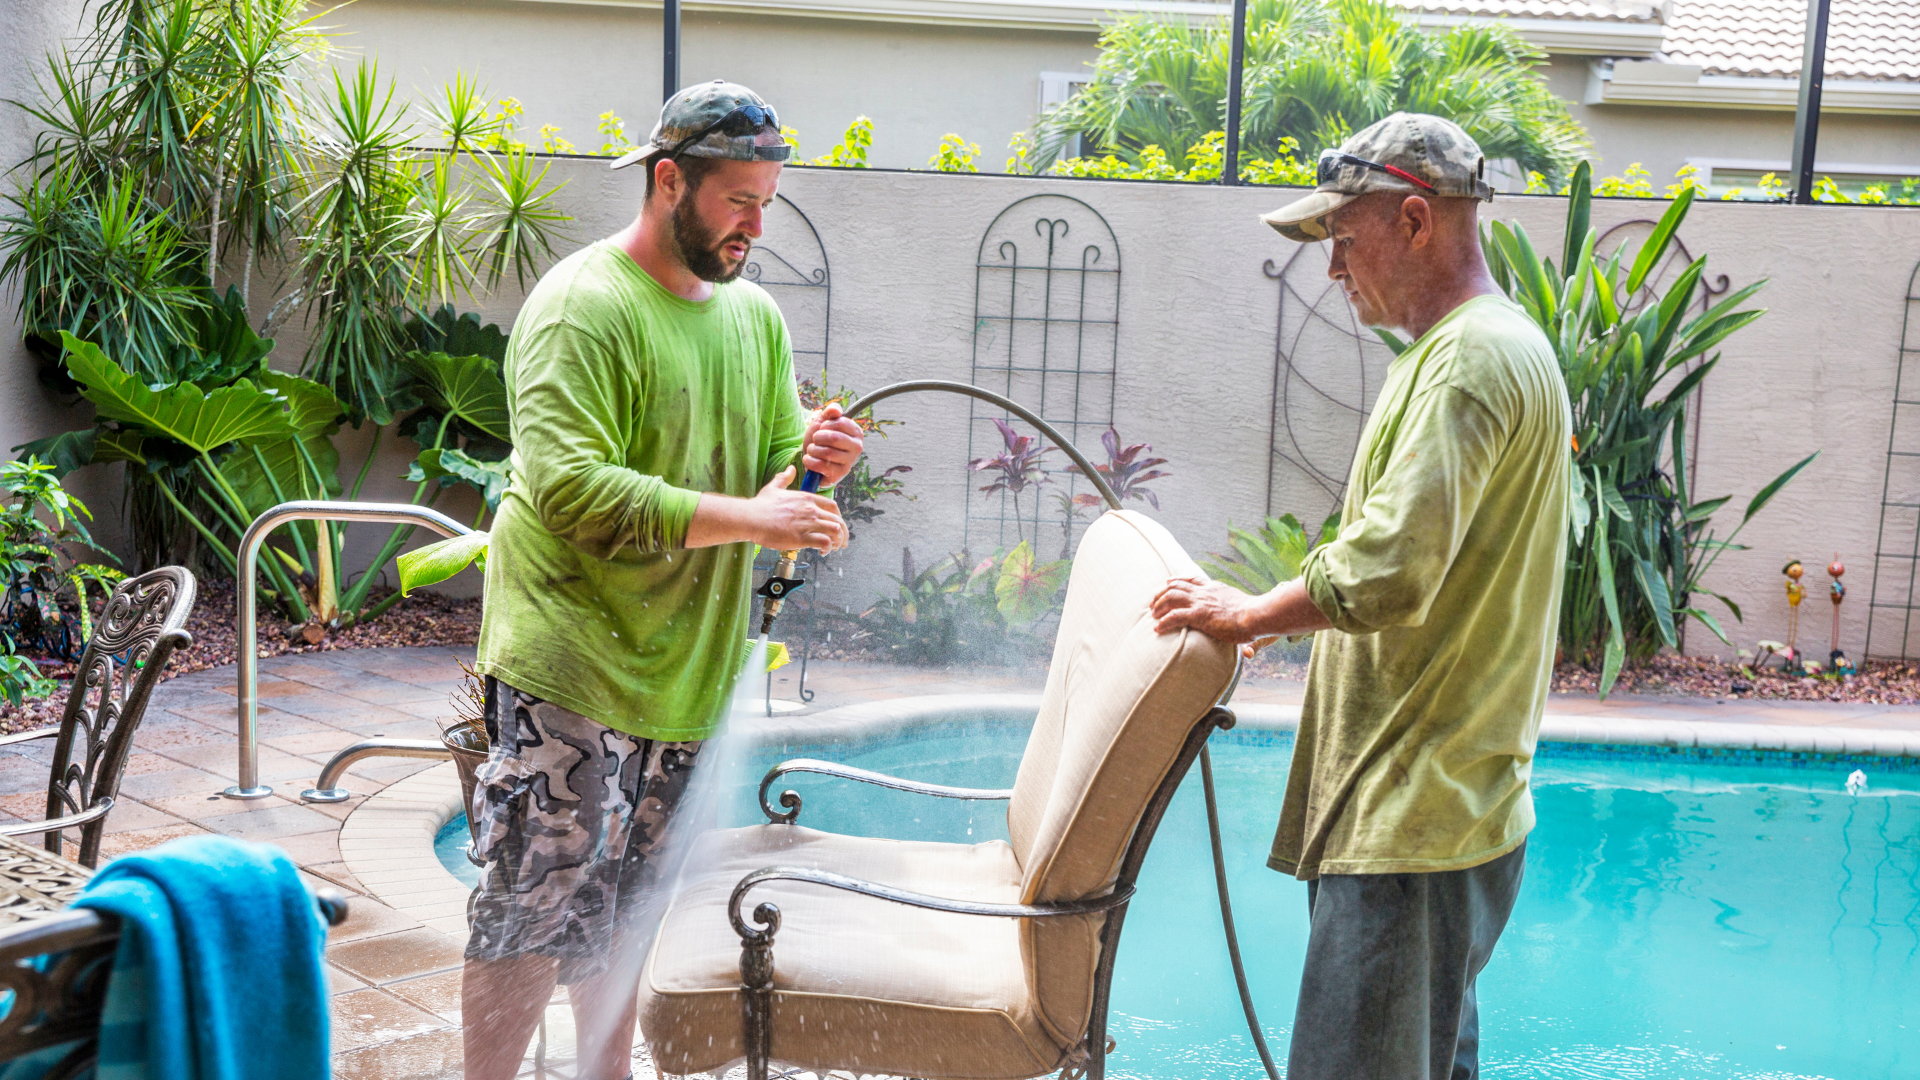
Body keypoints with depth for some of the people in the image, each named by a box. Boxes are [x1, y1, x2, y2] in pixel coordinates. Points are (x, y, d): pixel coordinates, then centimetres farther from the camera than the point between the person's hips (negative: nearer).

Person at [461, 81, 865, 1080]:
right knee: (533, 911, -2)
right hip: (568, 669, -7)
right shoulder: (582, 305, -14)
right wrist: (747, 517, -27)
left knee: (625, 908, 20)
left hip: (683, 666, 7)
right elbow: (568, 488, -24)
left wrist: (814, 462, -9)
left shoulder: (754, 313, 11)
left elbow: (775, 459, 16)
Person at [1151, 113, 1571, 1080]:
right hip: (1435, 801, 11)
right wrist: (1278, 616, 19)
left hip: (1416, 811, -11)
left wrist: (1247, 614, -11)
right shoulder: (1491, 346, 18)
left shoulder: (1472, 359, -16)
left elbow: (1391, 569, -26)